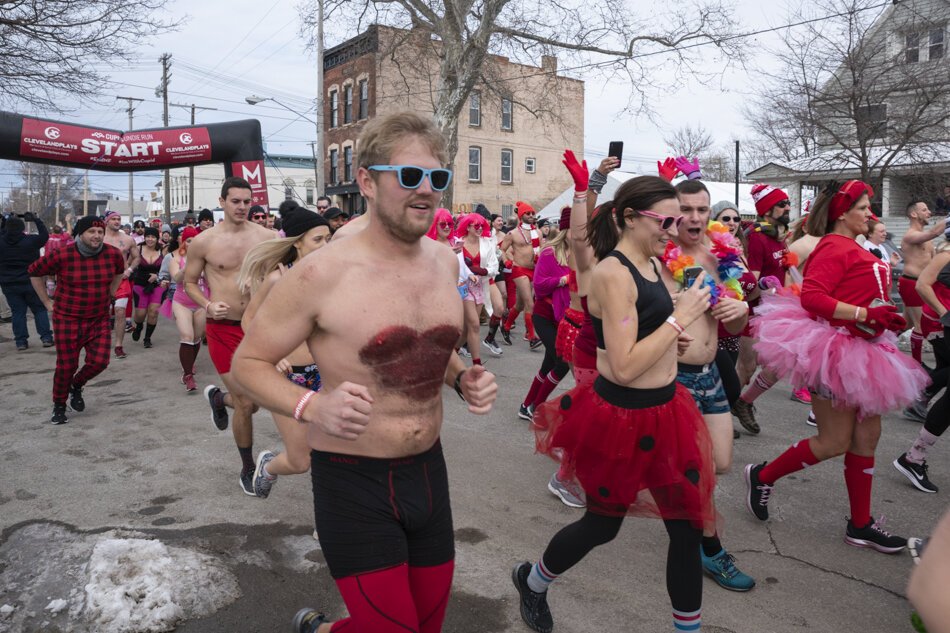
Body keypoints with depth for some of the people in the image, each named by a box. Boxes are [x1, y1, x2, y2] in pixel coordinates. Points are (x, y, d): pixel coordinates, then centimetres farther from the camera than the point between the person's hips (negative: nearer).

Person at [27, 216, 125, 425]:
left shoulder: (113, 254, -6)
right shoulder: (62, 256, -15)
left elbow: (119, 271, 19)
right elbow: (34, 271, 2)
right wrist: (47, 302, 3)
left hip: (99, 320, 3)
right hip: (67, 319, -3)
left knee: (99, 361, -6)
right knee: (67, 365, 2)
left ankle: (76, 386, 26)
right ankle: (59, 406, 25)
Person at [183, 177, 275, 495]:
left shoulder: (265, 237, 0)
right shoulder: (203, 241, -3)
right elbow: (189, 282, 8)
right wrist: (208, 305, -10)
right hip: (223, 328, -2)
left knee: (258, 399, 7)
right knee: (246, 404, -3)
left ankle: (218, 397, 44)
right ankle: (248, 470, 21)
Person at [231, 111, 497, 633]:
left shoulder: (445, 261, 1)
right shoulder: (322, 273, -17)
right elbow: (248, 361, -8)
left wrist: (462, 379, -3)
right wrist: (311, 406, -26)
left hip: (428, 469, 6)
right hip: (353, 479, -6)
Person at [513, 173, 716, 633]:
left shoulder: (648, 264, 6)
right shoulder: (613, 273, -21)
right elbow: (624, 367, -27)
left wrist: (670, 335, 7)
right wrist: (679, 318, -21)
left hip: (662, 409, 8)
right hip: (623, 417, -8)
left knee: (687, 524, 12)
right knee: (603, 524, 14)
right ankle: (532, 581, 43)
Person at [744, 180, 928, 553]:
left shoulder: (854, 250, 15)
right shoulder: (834, 248, -14)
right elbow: (811, 297, -27)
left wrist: (885, 319, 12)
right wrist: (865, 315, -28)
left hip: (859, 353, 10)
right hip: (833, 350, -10)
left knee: (867, 436, 11)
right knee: (835, 442, -3)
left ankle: (861, 525, 21)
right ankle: (763, 476, 17)